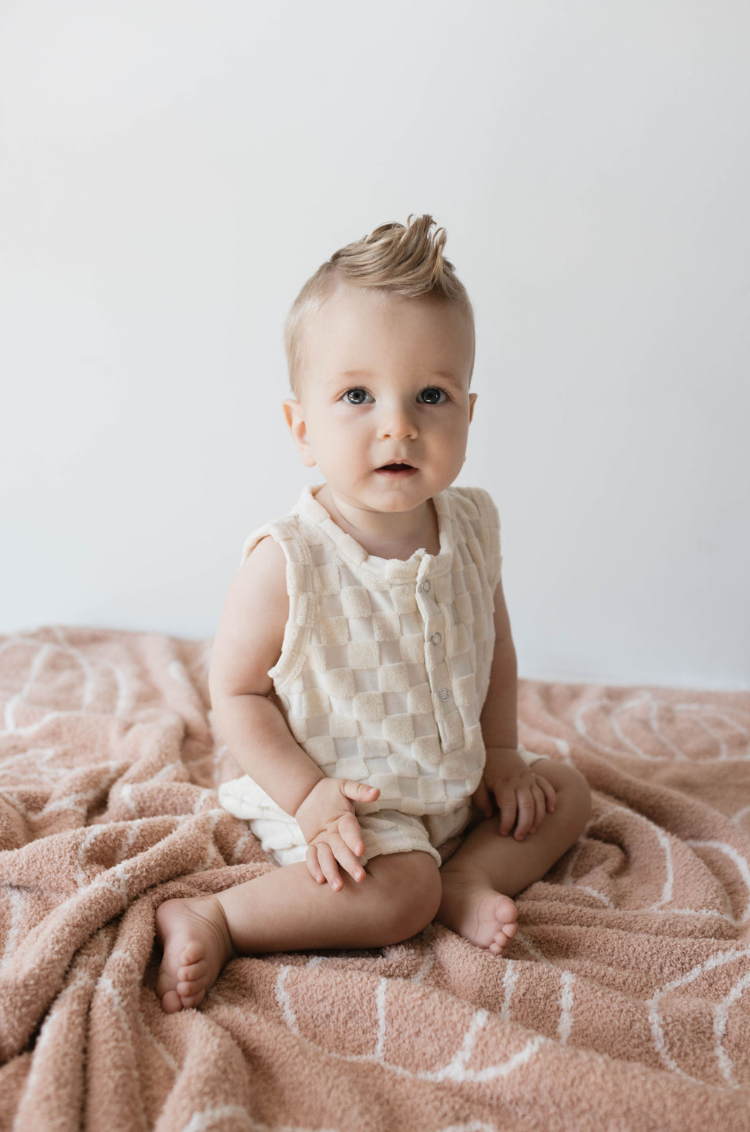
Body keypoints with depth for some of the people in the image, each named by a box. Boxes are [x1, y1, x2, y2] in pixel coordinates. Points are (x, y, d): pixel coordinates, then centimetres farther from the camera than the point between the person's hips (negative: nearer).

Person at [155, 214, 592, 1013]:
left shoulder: (471, 527, -8)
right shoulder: (287, 562, -26)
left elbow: (493, 639, 8)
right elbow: (235, 690, -17)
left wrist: (501, 752, 6)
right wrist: (305, 793, -24)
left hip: (457, 776, 7)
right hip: (342, 795, -6)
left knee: (566, 793, 11)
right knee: (399, 892, -26)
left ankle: (466, 879, -1)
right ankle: (211, 920, -14)